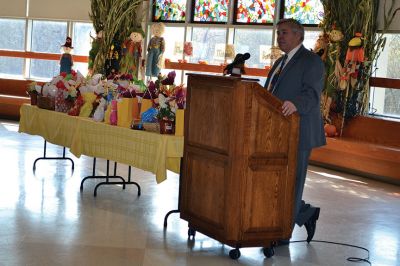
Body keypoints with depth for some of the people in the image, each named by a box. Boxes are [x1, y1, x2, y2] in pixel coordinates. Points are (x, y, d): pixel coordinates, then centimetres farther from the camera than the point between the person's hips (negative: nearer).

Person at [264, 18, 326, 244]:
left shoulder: (311, 61, -7)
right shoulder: (281, 62, 21)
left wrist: (295, 104, -39)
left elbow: (312, 94, -20)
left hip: (298, 133, -9)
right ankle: (306, 214, 29)